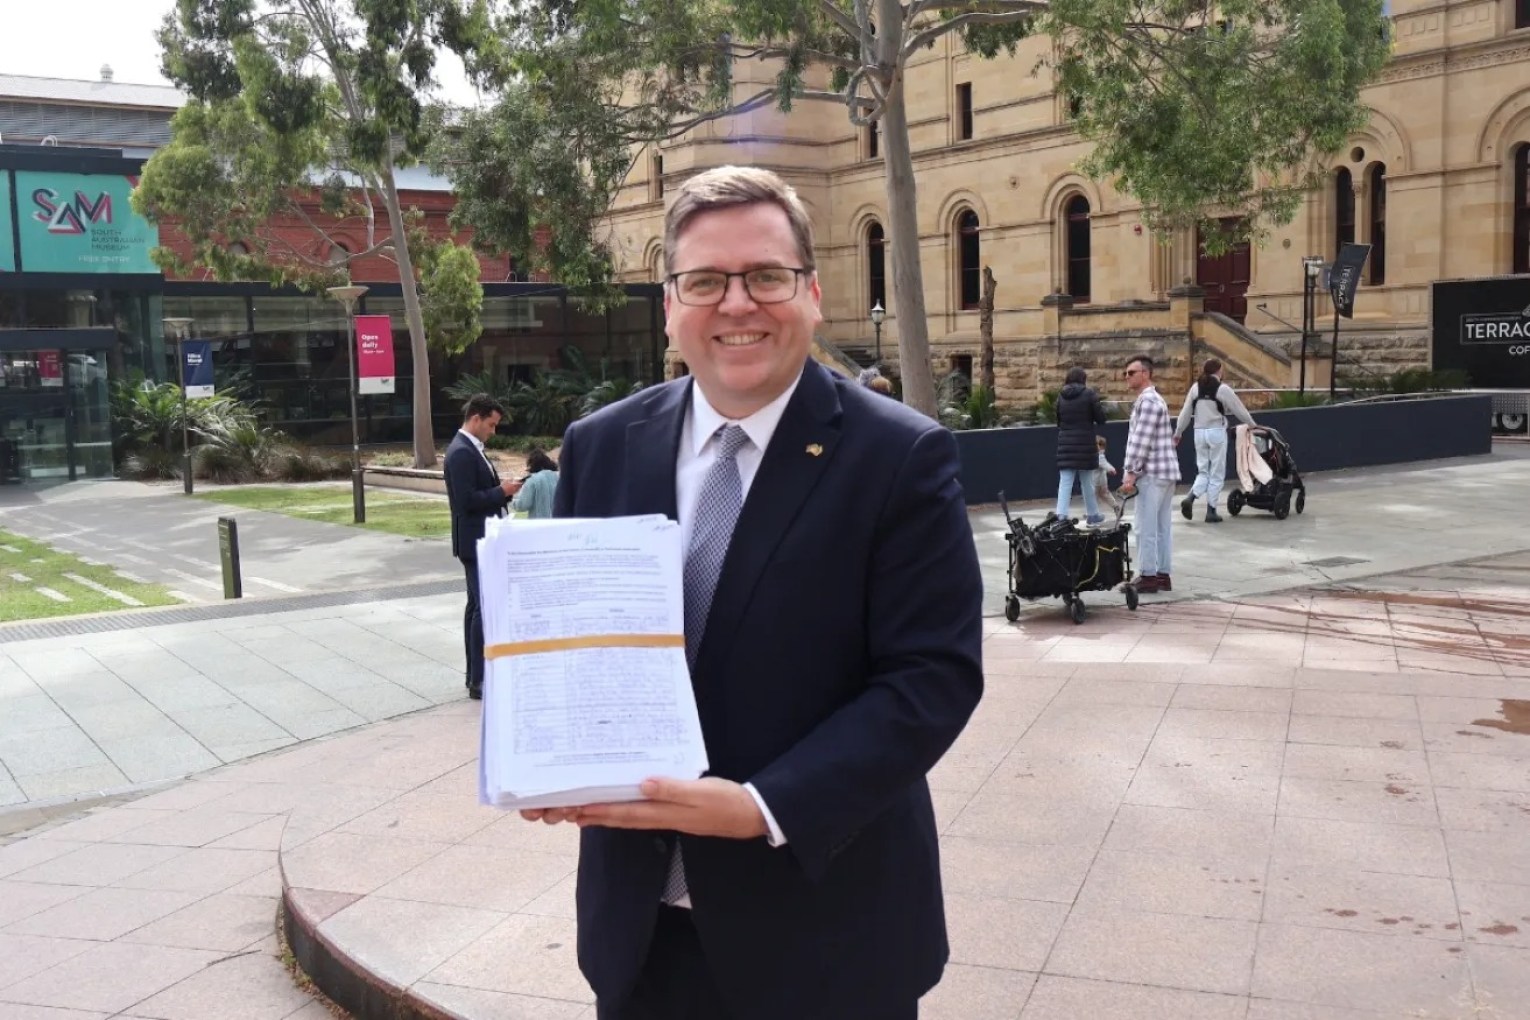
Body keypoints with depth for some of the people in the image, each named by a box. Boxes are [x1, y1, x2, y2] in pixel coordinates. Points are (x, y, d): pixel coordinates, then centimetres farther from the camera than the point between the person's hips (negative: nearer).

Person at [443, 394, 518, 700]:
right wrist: (501, 491, -16)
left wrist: (501, 489, 4)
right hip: (476, 541, -11)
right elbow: (466, 500, -24)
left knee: (477, 605, 14)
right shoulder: (462, 452, -19)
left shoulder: (471, 448, 14)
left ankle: (476, 674, 22)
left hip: (482, 540, 11)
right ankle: (479, 680, -6)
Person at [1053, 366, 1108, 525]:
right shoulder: (1089, 394, -5)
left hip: (1065, 444, 2)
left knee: (1065, 482, -1)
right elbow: (1101, 418, -3)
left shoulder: (1061, 396, 5)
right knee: (1087, 482, 11)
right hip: (1085, 444, -2)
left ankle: (1061, 516, -13)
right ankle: (1092, 514, 25)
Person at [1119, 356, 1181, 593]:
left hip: (1152, 473, -10)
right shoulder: (1150, 399, 20)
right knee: (1162, 527, 11)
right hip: (1163, 472, 10)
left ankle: (1148, 576, -3)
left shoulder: (1148, 401, -13)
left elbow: (1142, 441, -19)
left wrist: (1131, 472, -17)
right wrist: (1133, 471, 14)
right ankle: (1163, 575, 14)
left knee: (1146, 528, -6)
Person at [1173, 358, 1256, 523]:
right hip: (1217, 432, -4)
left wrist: (1178, 433, 16)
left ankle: (1190, 498, -12)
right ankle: (1211, 511, 5)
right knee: (1216, 473, 5)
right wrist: (1252, 425, 17)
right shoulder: (1223, 389, -7)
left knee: (1203, 470, 12)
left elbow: (1186, 412, 7)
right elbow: (1239, 409, 2)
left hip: (1200, 432, 4)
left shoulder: (1195, 388, 4)